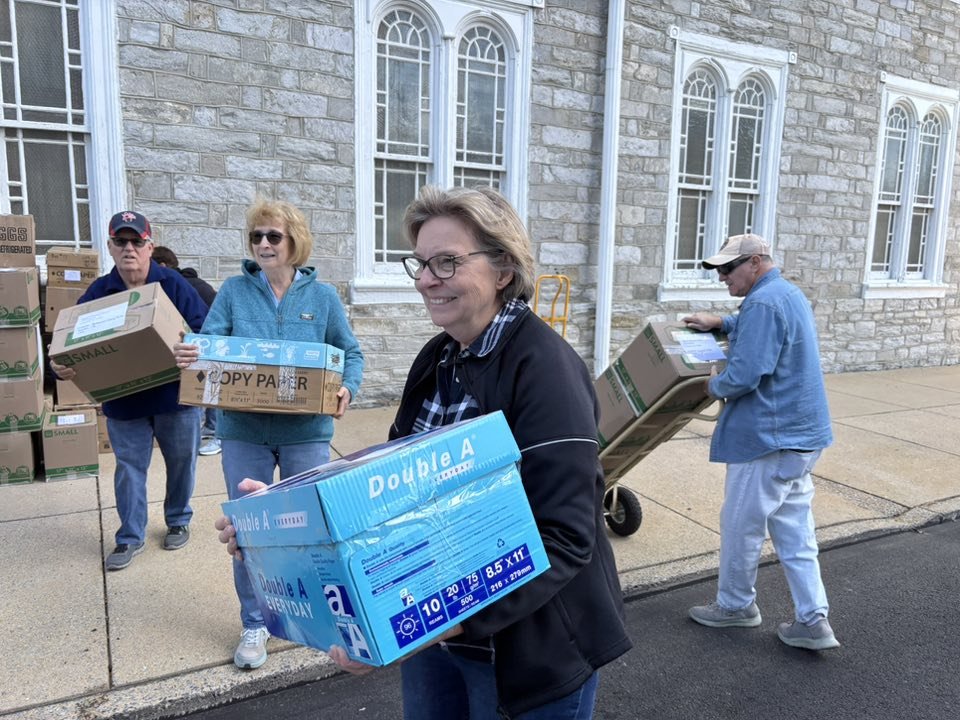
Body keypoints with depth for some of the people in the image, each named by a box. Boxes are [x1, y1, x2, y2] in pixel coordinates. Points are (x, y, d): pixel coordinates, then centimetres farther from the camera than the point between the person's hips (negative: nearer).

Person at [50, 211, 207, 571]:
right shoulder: (98, 292, 0)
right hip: (123, 402, 2)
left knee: (181, 462, 14)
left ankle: (178, 521, 36)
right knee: (129, 469, 11)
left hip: (175, 396, -1)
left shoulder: (174, 285, -7)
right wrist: (61, 367, -20)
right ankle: (130, 537, 26)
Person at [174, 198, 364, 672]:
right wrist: (188, 354, -29)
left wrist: (347, 388, -14)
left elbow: (350, 353, 5)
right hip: (243, 430, 0)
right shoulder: (234, 291, 1)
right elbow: (208, 343, -5)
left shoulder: (322, 296, 2)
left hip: (306, 432, 0)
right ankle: (254, 624, 29)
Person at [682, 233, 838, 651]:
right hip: (799, 433, 10)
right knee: (794, 529, 13)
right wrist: (721, 324, 21)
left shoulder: (762, 303, -20)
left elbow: (745, 375, -27)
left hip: (769, 437, -10)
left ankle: (735, 606, 25)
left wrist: (714, 386, -7)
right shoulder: (788, 294, 13)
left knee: (740, 524, 7)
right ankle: (812, 619, 17)